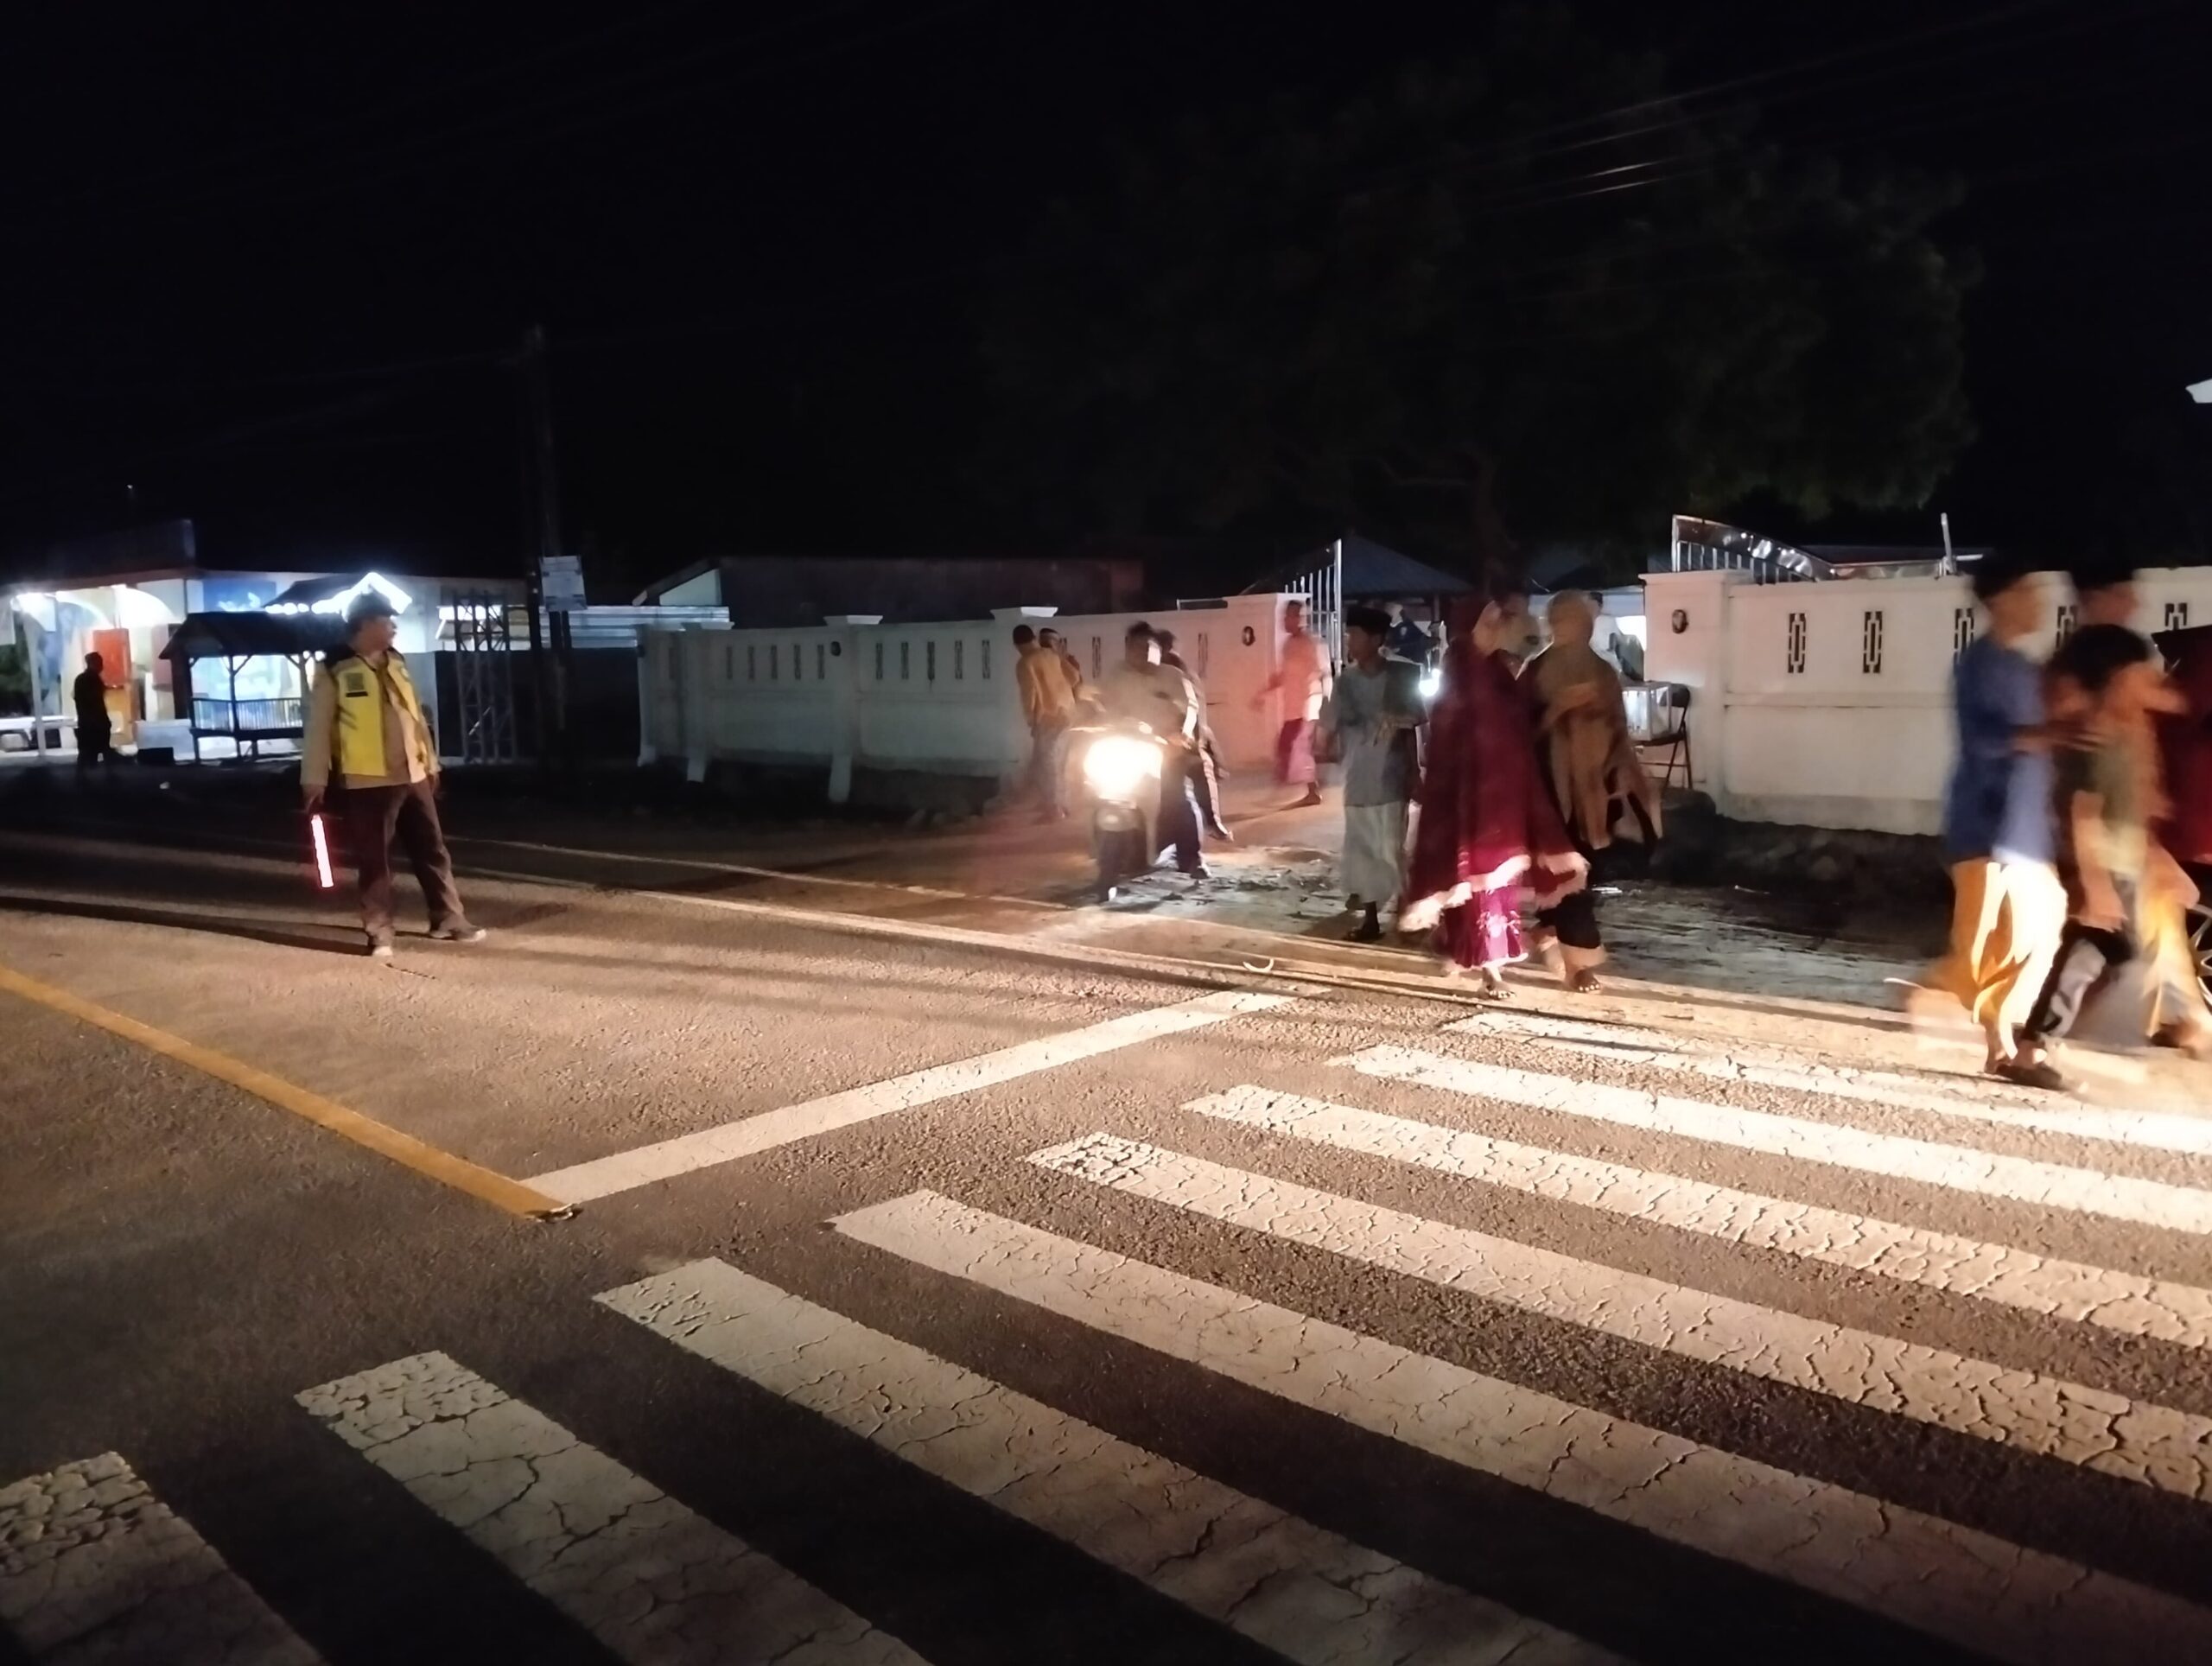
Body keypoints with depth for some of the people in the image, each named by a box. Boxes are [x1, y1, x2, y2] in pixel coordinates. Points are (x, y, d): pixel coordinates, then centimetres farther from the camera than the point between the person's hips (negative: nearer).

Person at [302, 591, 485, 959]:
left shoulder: (396, 663, 12)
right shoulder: (336, 672, -8)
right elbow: (318, 729, -7)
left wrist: (431, 763, 19)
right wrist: (314, 781, -10)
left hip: (412, 777, 6)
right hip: (367, 782, -6)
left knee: (433, 851, 11)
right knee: (375, 861, 1)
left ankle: (449, 922, 21)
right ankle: (379, 934, 9)